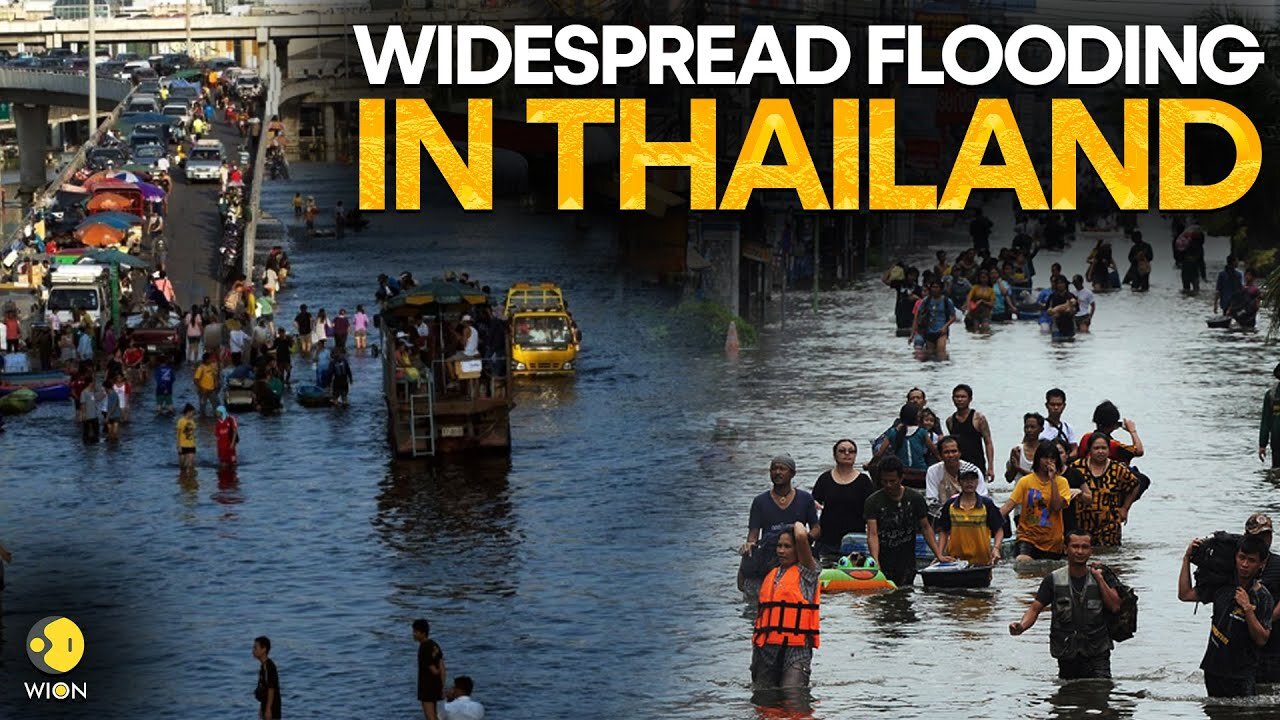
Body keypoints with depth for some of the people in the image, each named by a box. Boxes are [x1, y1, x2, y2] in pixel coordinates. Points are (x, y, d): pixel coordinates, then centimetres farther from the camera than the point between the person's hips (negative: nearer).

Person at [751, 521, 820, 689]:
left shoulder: (806, 572, -1)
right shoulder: (772, 575, 19)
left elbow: (801, 537, -14)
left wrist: (799, 526, 4)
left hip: (795, 650, -6)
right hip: (766, 649, 6)